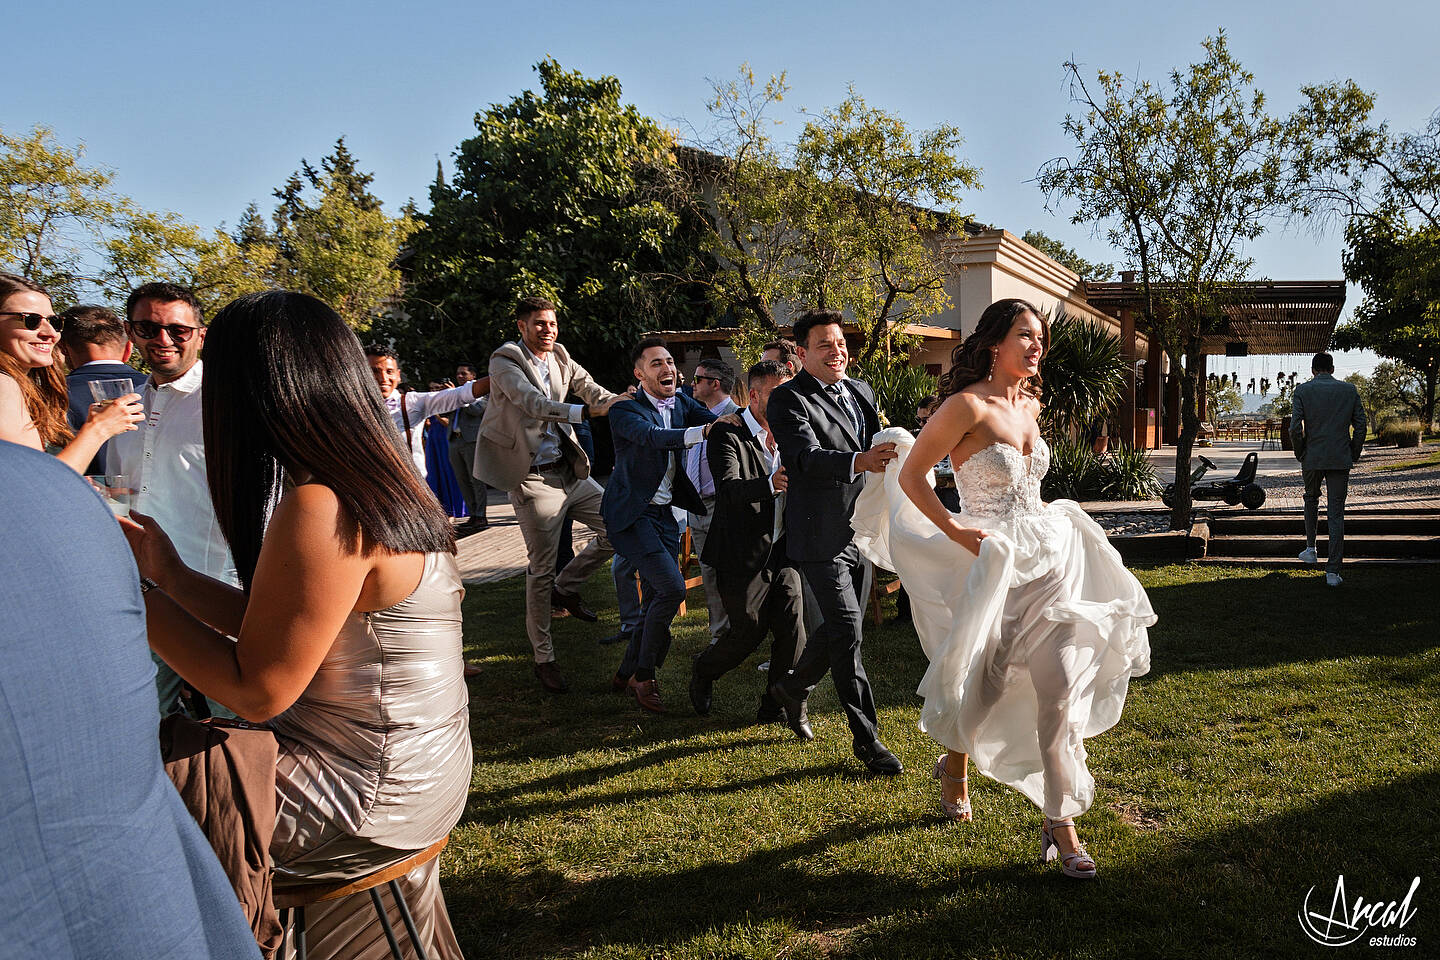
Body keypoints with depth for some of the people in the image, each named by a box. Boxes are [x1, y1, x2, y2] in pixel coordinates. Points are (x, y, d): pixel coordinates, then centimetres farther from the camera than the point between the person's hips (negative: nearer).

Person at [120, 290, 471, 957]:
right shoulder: (375, 484, 4)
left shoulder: (319, 509, -25)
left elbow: (256, 691, -19)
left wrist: (131, 591, -12)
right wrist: (170, 575, 12)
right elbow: (279, 634, 9)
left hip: (367, 793, -9)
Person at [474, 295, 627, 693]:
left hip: (569, 470, 7)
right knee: (541, 570, -1)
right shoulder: (505, 361, -10)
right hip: (534, 479, -6)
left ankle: (567, 586, 22)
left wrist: (620, 402, -17)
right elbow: (533, 403, -26)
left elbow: (593, 391, 4)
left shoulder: (560, 358, 10)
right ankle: (543, 659, 12)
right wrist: (587, 411, -37)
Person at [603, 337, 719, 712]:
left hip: (664, 514, 7)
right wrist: (703, 431, -47)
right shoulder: (625, 410, -14)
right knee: (672, 587, -18)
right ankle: (644, 675, -1)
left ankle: (627, 674, 27)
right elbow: (654, 438, -33)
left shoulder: (681, 402, 7)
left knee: (657, 602, 9)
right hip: (632, 514, -7)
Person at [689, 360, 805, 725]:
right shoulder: (727, 435, -12)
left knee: (792, 626, -4)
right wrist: (769, 484, -46)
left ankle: (775, 706, 14)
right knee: (748, 632, 2)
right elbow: (729, 488, -28)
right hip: (744, 555, -5)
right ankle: (703, 672, 33)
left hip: (781, 551, 6)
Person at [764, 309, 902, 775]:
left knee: (842, 627, 17)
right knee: (847, 632, -8)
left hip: (858, 531, 8)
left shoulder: (862, 392, 13)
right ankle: (866, 737, 3)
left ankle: (793, 689, 41)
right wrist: (858, 461, -41)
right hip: (820, 535, -7)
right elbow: (805, 456, -26)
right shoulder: (788, 399, -9)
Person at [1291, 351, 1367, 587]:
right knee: (1336, 514, 1)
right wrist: (1353, 456, 11)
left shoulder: (1303, 390, -3)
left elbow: (1295, 428, -10)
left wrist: (1300, 454, 3)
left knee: (1311, 499, 27)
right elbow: (1360, 426, 2)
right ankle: (1333, 571, -1)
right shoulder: (1349, 390, 3)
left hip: (1312, 459, -1)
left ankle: (1311, 549, 28)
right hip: (1341, 460, 1)